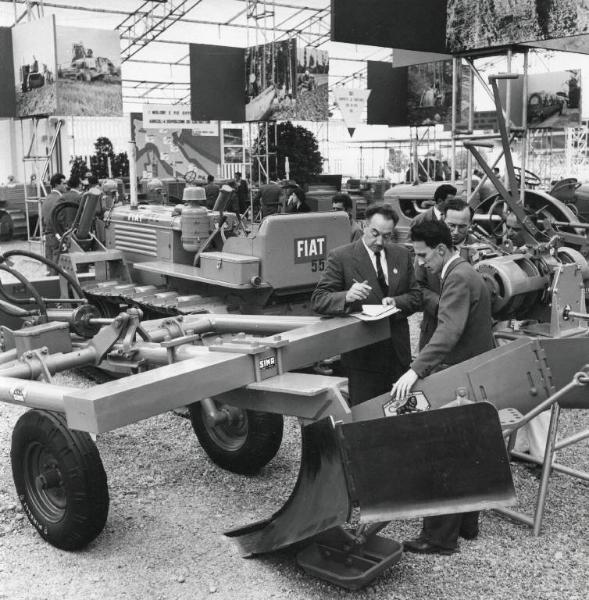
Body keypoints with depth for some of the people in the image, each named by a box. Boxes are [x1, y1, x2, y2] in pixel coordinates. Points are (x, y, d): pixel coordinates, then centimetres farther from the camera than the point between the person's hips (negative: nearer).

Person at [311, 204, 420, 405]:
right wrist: (346, 297, -30)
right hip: (363, 353, -4)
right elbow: (318, 300, -11)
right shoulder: (341, 257, -7)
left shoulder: (402, 255, 8)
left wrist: (396, 302, -13)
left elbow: (415, 296, 9)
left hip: (398, 352, 4)